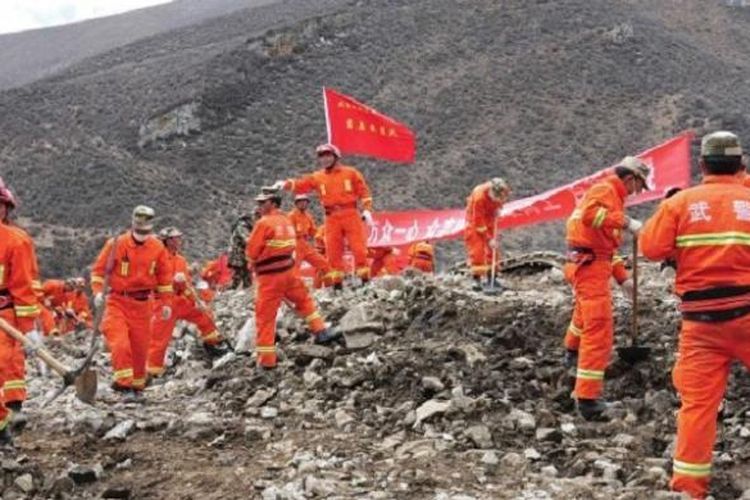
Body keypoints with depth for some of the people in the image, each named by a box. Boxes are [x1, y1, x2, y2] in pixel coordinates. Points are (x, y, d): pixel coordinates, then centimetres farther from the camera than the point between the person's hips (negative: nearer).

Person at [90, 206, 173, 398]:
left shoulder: (158, 248, 2)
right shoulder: (116, 244, -7)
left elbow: (165, 276, 10)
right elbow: (99, 269, -3)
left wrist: (166, 302, 9)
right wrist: (98, 291, -16)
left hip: (143, 304, 3)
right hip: (117, 301, -3)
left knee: (140, 348, 9)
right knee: (120, 344, -18)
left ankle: (137, 385, 25)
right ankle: (124, 383, -13)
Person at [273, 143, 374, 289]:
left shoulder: (351, 173, 5)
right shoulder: (317, 177, 10)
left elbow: (364, 191, 4)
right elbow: (300, 185, 1)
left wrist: (367, 210, -5)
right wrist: (285, 184, -16)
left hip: (351, 215, -3)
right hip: (332, 218, 3)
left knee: (358, 248, -5)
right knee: (333, 251, 3)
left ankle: (365, 278, 2)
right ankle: (337, 282, 10)